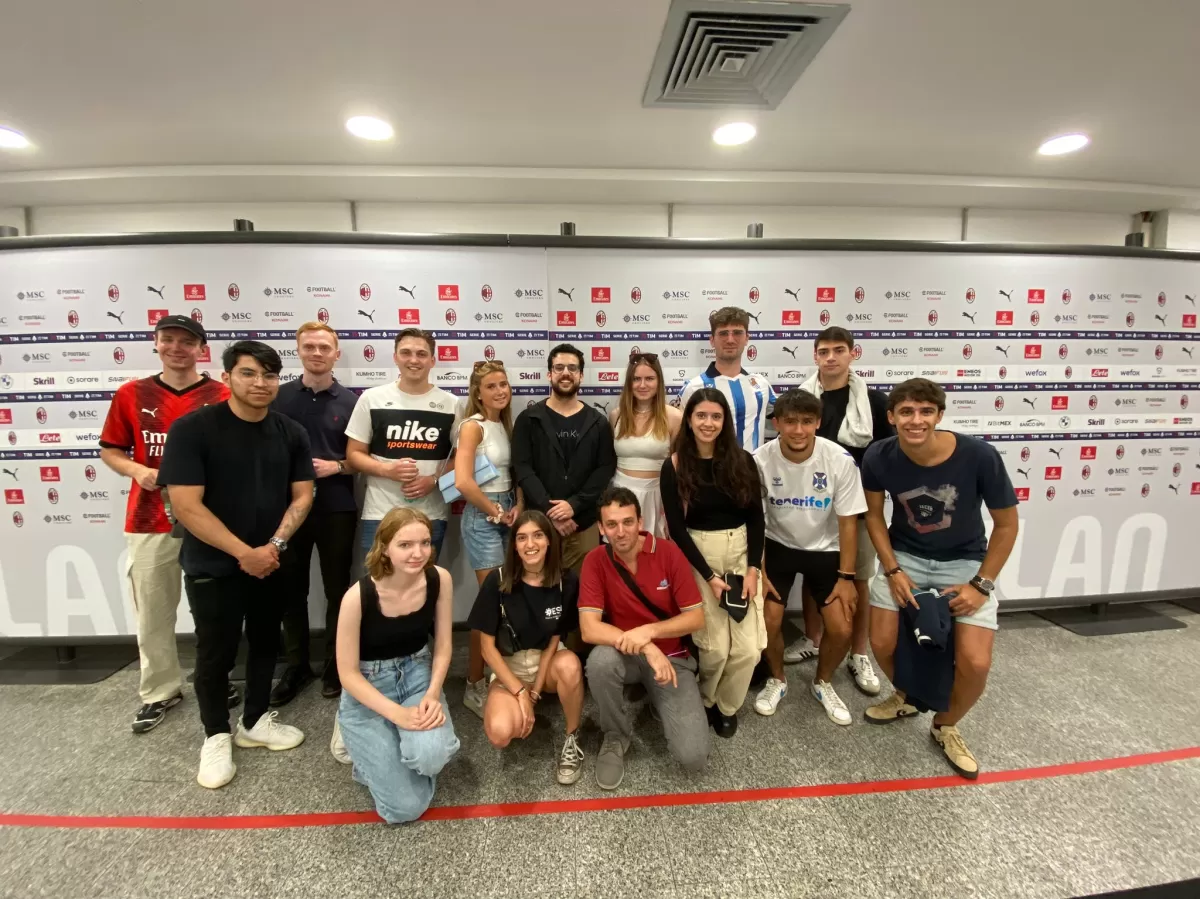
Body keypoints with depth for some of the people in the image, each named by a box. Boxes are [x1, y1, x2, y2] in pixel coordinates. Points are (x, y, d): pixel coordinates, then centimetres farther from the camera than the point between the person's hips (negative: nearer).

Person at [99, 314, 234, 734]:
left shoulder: (222, 397, -3)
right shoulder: (131, 394, 5)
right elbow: (110, 450, 11)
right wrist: (137, 471, -8)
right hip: (149, 522, 2)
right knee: (153, 612, 11)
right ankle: (159, 691, 28)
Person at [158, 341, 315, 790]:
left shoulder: (290, 432, -1)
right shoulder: (192, 429, -13)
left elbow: (302, 495, 0)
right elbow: (185, 504, -18)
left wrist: (275, 544, -15)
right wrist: (244, 552, -19)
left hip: (272, 563, 4)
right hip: (213, 566, -4)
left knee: (265, 643, 16)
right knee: (216, 653, 9)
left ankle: (255, 721, 36)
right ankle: (216, 736, 30)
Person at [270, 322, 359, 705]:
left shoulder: (351, 401, 1)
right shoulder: (279, 397, 3)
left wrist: (336, 466, -13)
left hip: (336, 508, -1)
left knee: (337, 589, 9)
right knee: (291, 590, 11)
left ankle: (334, 664, 25)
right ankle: (296, 665, 28)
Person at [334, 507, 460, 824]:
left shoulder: (440, 579, -16)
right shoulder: (358, 596, -26)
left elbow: (443, 646, -3)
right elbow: (348, 673, -15)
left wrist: (432, 694, -18)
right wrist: (397, 714, -23)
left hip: (417, 674, 3)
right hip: (367, 688, -3)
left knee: (431, 755, -27)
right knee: (405, 808, -9)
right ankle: (373, 752, 22)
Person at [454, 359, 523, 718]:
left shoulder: (506, 424, 10)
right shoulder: (473, 426, -13)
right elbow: (463, 482, -24)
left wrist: (518, 506, -5)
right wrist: (496, 512, -13)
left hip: (507, 514, 7)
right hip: (483, 517, -7)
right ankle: (475, 686, 16)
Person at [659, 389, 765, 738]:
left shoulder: (743, 461, 0)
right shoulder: (675, 466, -6)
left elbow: (756, 518, 3)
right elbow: (676, 527, -7)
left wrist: (753, 568, -7)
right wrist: (709, 575, -12)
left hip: (741, 551, 2)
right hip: (697, 555, -2)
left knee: (748, 647, -6)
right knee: (715, 646, -10)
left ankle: (727, 706, 24)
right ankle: (704, 702, 23)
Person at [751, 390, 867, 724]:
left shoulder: (840, 461, -23)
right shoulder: (761, 460, -22)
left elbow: (848, 523, -11)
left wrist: (846, 577, -9)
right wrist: (758, 572, -8)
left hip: (825, 549, 0)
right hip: (779, 546, 0)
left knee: (841, 629, -7)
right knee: (768, 621, -10)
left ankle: (823, 683, 26)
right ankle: (777, 679, 22)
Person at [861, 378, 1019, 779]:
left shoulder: (979, 456, -26)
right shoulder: (878, 458, -20)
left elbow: (1006, 524, -10)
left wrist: (981, 584, -11)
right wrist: (891, 570, -9)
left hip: (965, 561, -1)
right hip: (905, 555, 2)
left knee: (975, 664, -10)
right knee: (882, 644, -2)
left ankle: (946, 726, 23)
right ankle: (906, 696, 34)